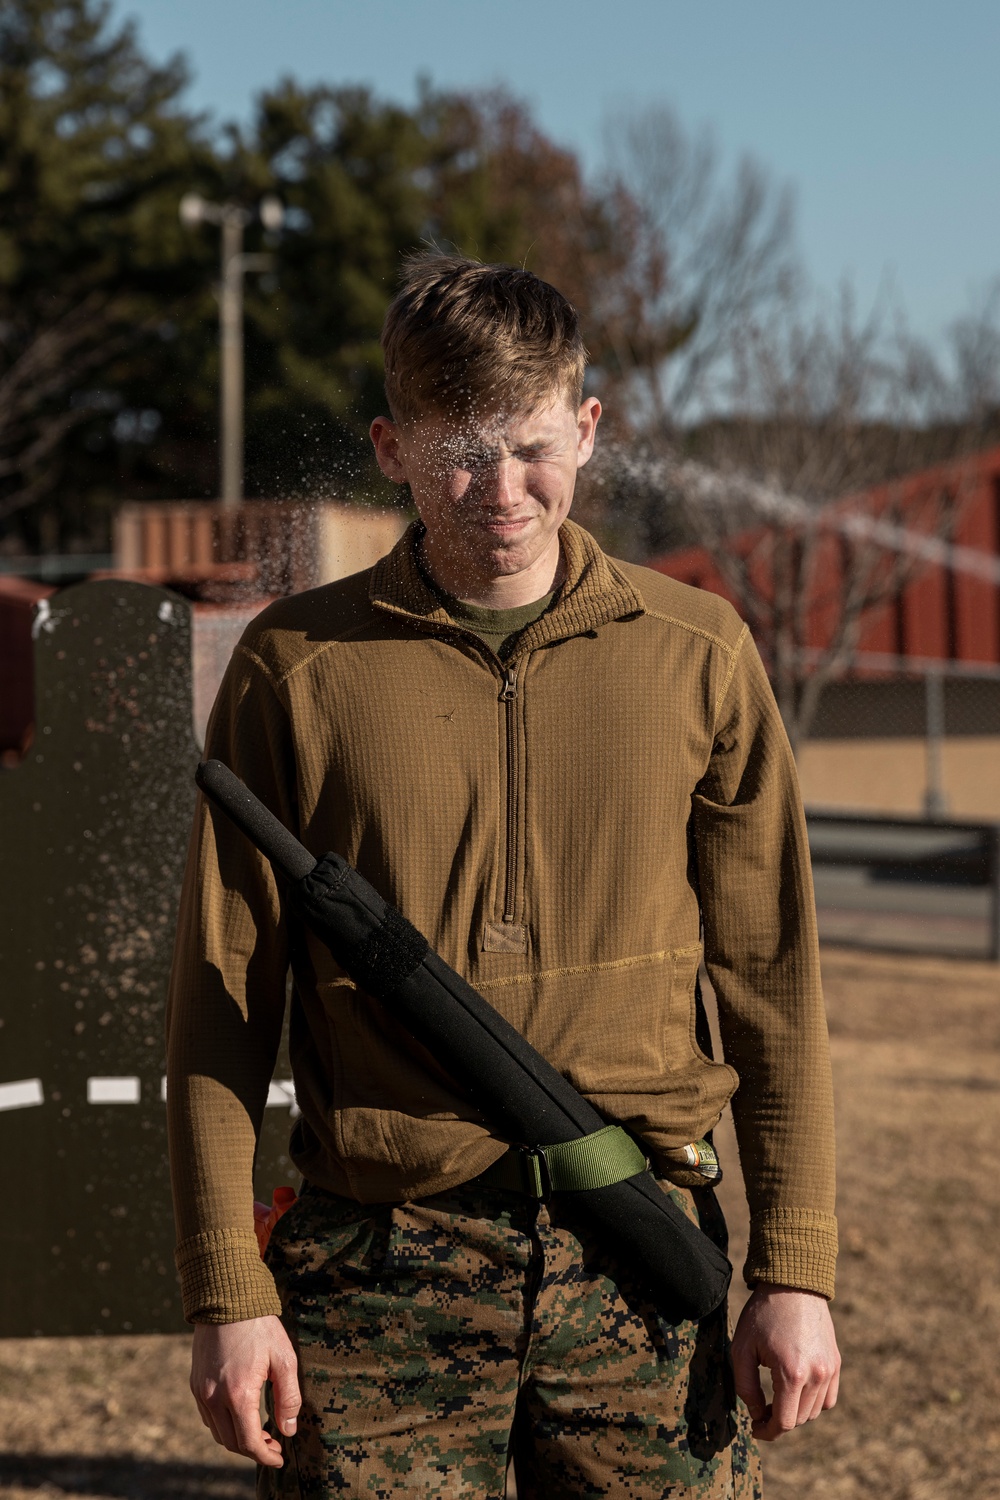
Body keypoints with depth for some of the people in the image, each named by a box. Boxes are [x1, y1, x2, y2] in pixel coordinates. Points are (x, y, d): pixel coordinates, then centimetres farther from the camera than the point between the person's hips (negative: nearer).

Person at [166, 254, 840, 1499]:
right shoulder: (297, 668, 0)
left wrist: (794, 1270, 3)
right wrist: (227, 1294, -2)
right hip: (381, 1271, -1)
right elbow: (221, 995, 2)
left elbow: (770, 977, 7)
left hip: (637, 1265, 1)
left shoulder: (696, 656, 4)